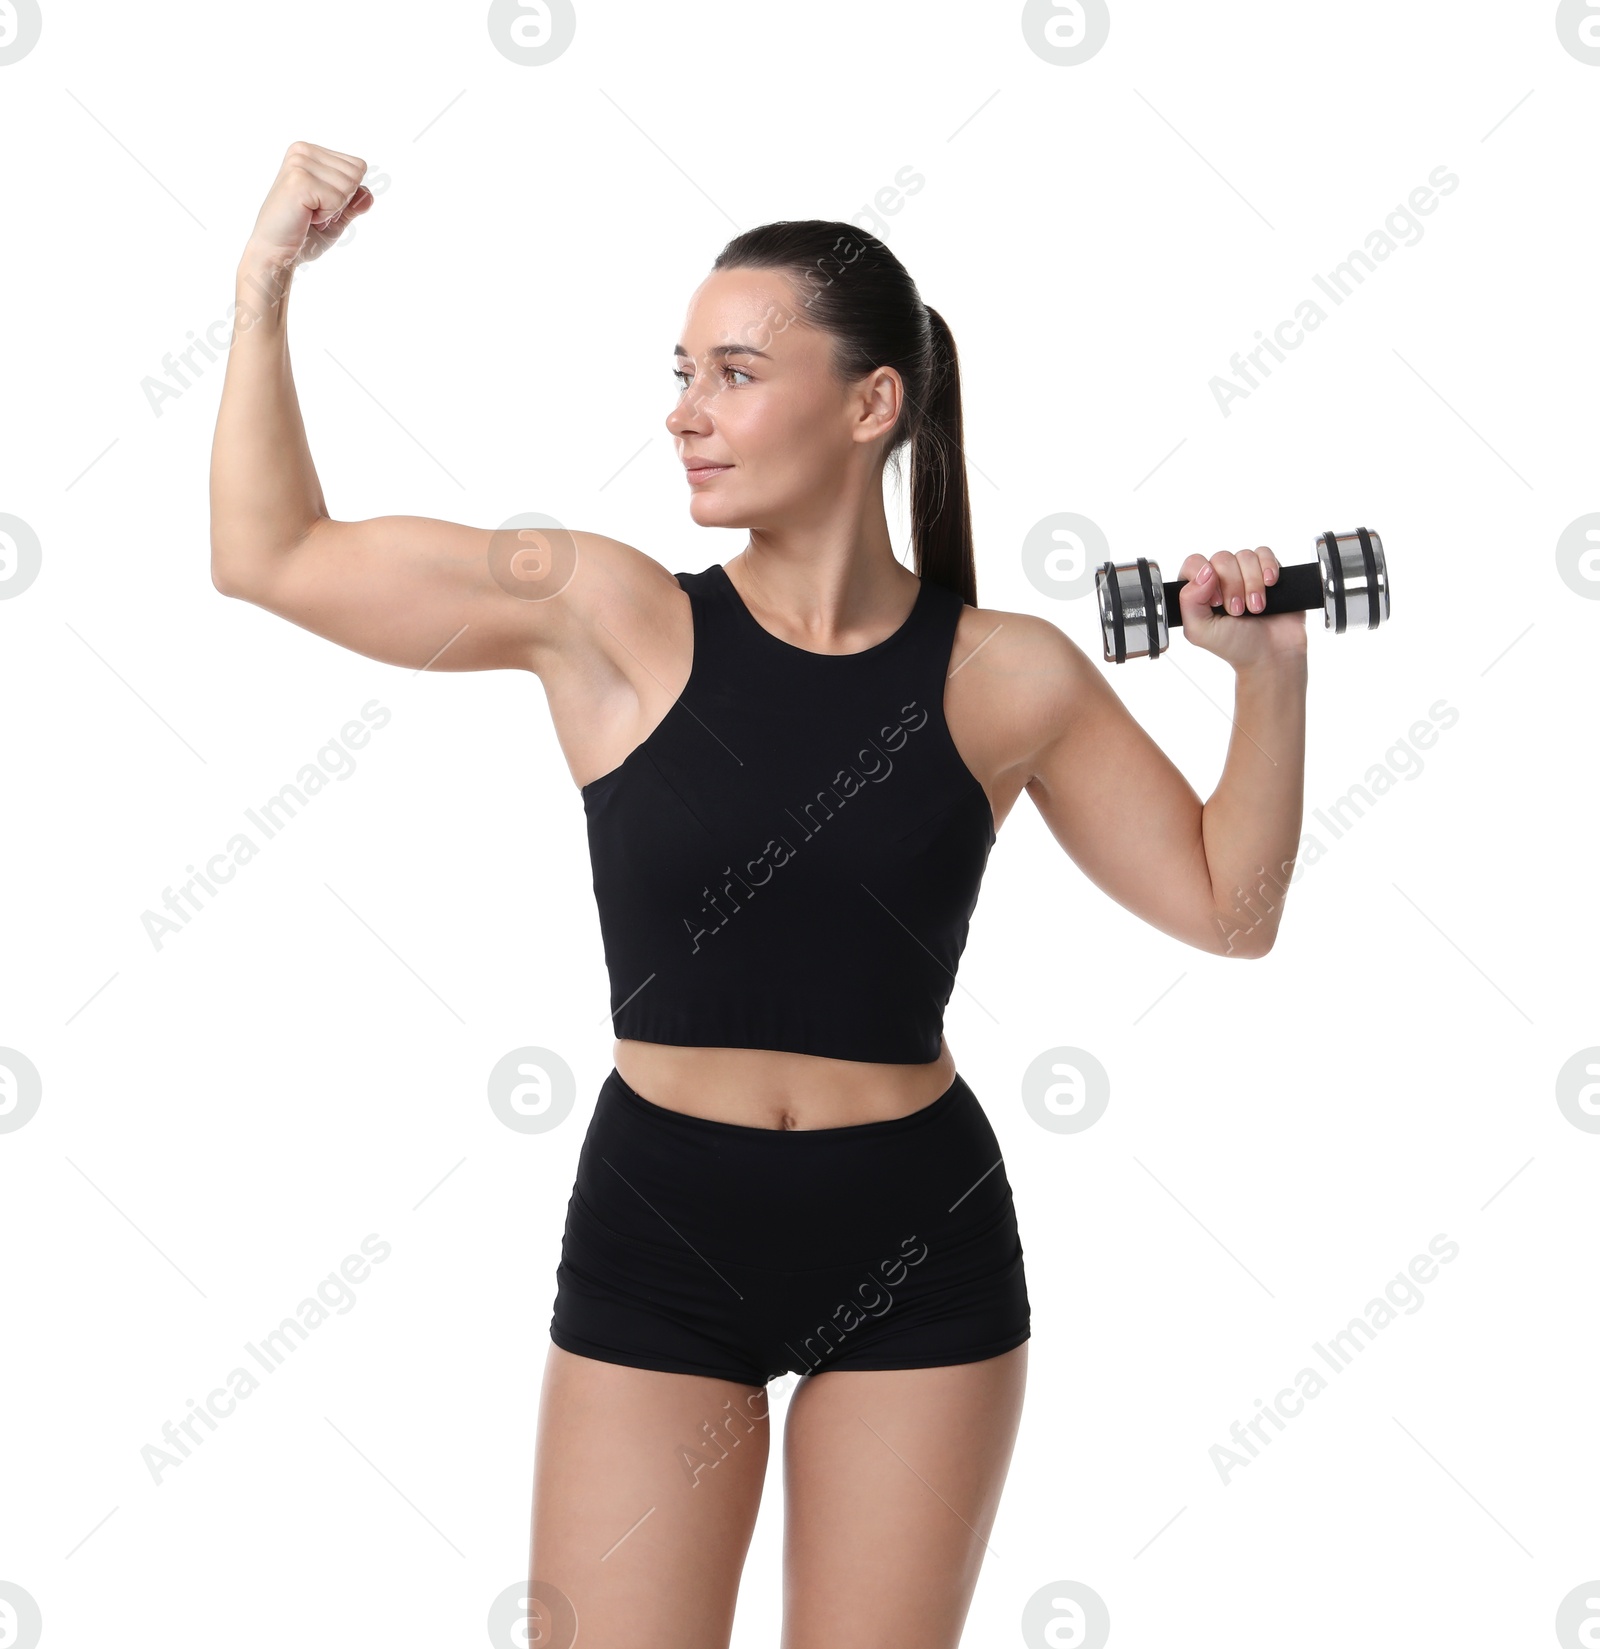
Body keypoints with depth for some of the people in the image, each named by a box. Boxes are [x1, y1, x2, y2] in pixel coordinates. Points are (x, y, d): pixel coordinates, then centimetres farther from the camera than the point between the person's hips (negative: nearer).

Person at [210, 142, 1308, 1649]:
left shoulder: (1006, 677, -4)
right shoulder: (609, 618, -6)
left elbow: (1224, 905, 5)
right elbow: (271, 555, -1)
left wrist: (1268, 674, -7)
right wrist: (266, 282, -3)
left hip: (920, 1252, 1)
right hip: (659, 1238, 0)